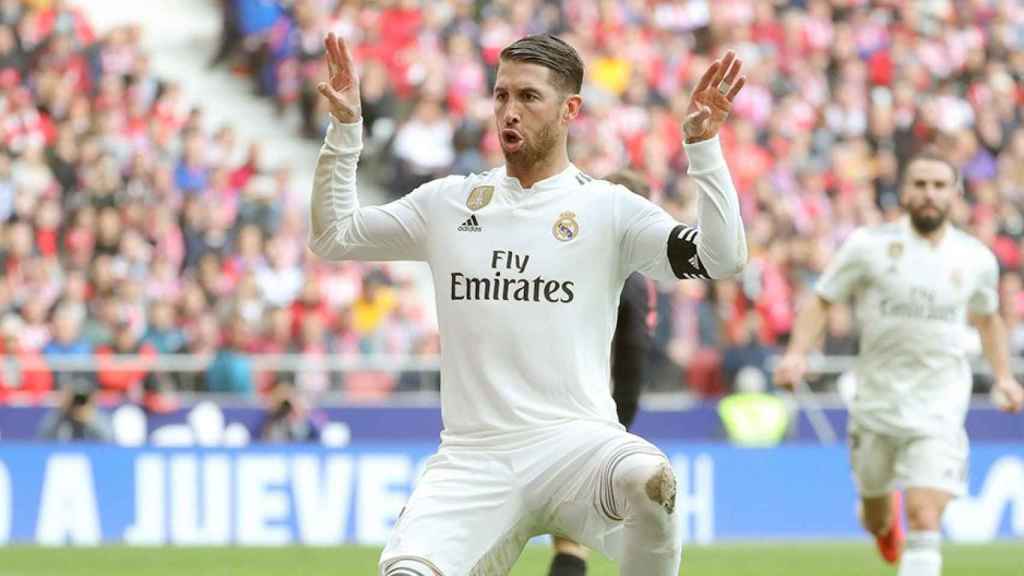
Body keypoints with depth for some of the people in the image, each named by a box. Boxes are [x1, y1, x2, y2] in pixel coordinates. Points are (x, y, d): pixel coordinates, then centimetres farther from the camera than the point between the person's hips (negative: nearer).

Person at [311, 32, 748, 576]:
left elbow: (722, 258, -5)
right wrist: (345, 128, 10)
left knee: (649, 480, -36)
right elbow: (331, 237, 19)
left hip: (576, 443, -2)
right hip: (471, 458, 2)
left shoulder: (609, 207, 5)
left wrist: (702, 144, -13)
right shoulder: (449, 201, 15)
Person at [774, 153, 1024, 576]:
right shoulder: (870, 245, -6)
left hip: (940, 410, 0)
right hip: (877, 404, 0)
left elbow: (987, 317, 21)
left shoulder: (976, 259, 2)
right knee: (876, 520, 17)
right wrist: (797, 353, -14)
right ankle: (885, 518, 55)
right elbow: (822, 300, 1)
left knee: (924, 521, -17)